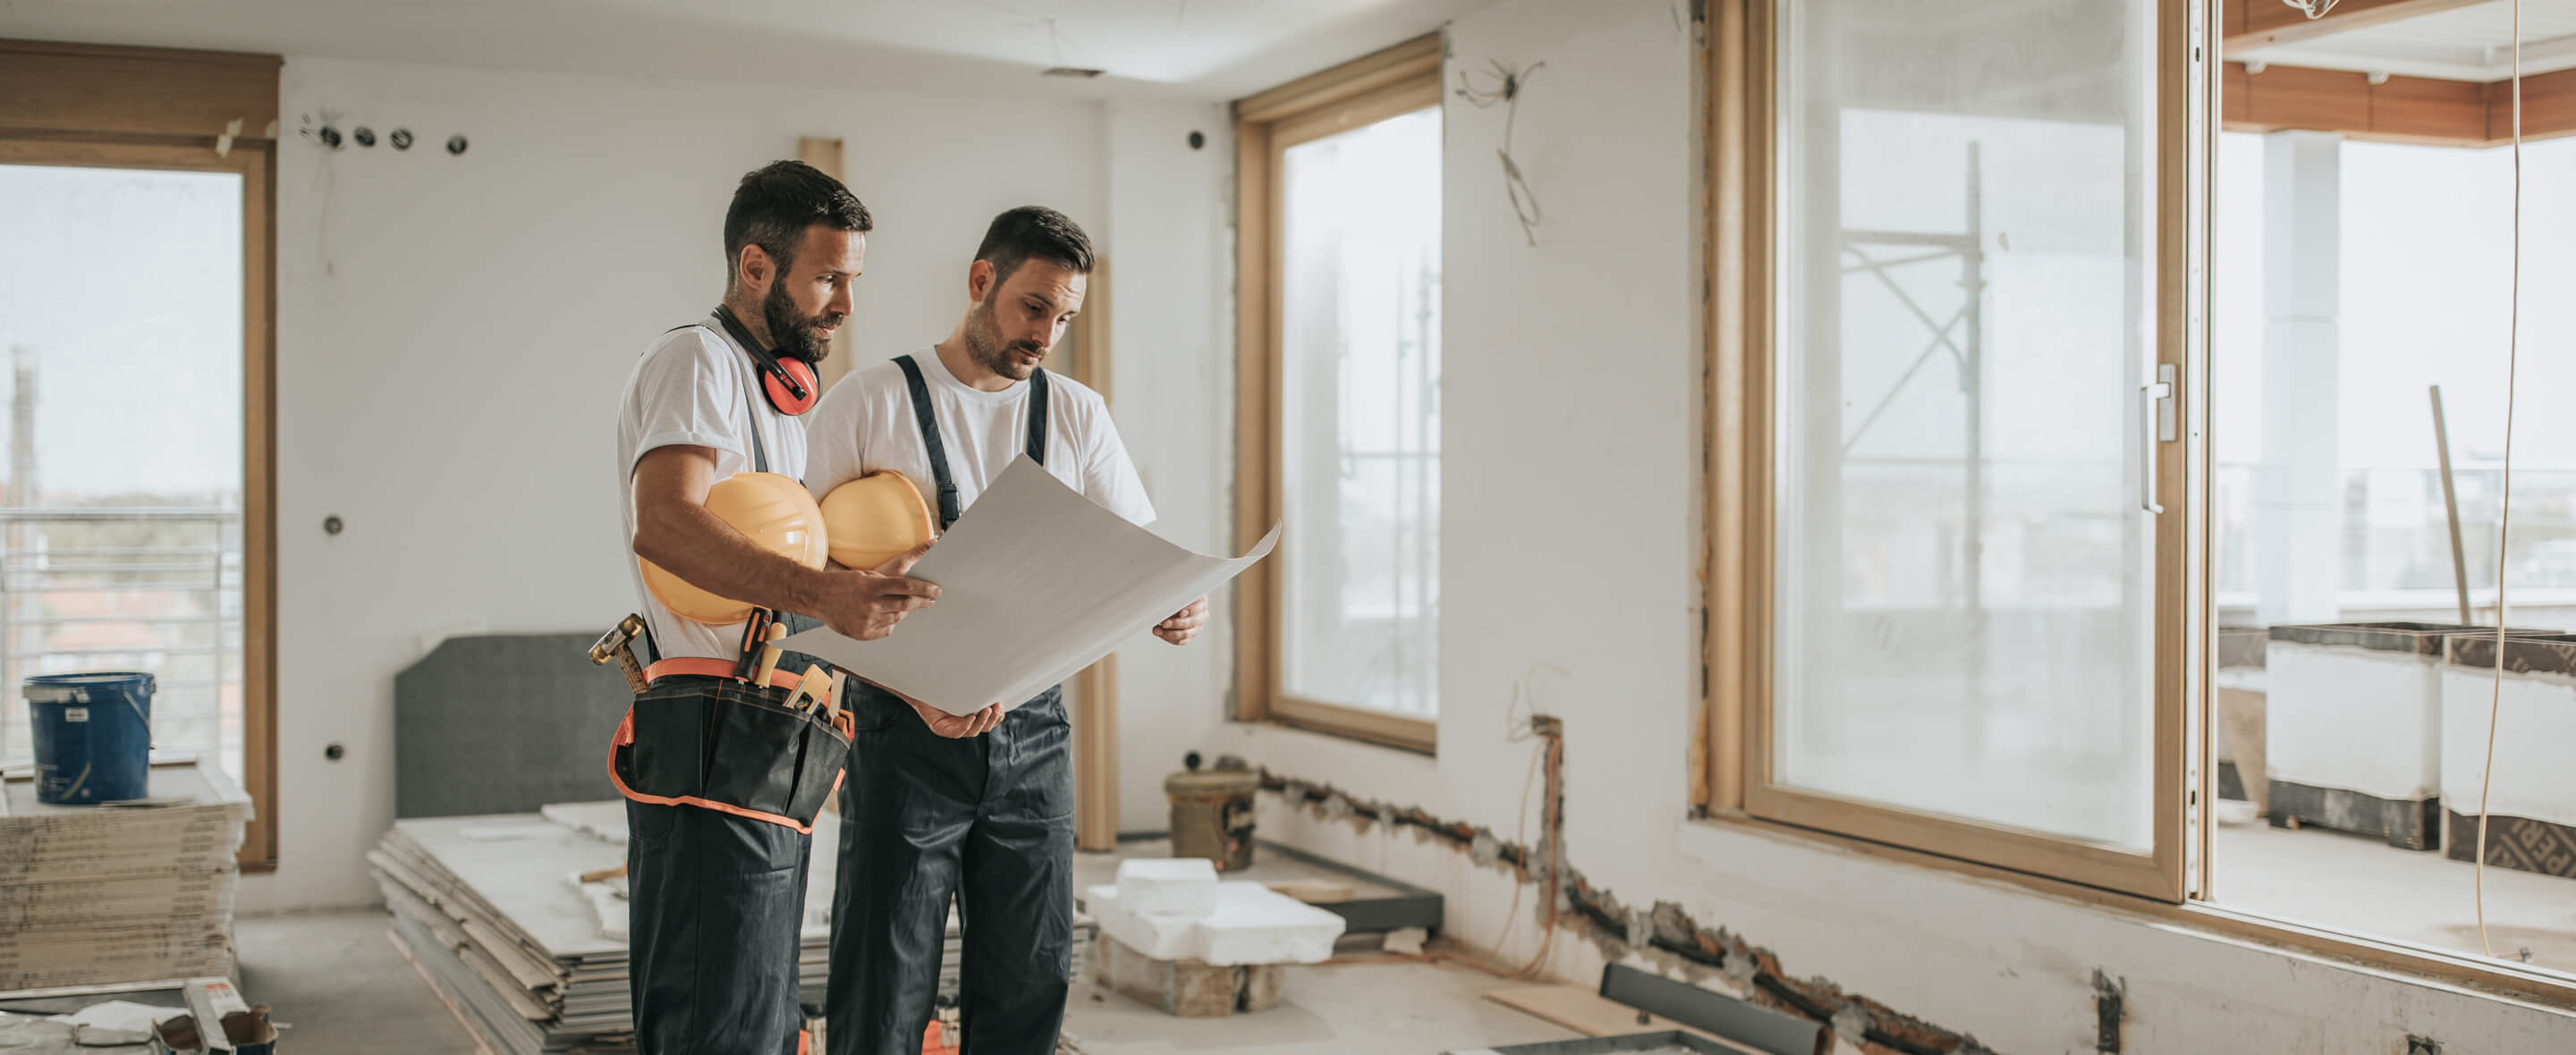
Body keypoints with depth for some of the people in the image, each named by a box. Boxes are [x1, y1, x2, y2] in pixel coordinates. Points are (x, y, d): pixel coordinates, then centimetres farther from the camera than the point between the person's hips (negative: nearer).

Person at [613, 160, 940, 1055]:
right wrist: (824, 594, -36)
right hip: (718, 753, -10)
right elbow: (664, 525, -23)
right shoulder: (696, 360, -5)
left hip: (771, 767, 10)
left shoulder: (781, 396, 26)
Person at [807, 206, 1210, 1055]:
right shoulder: (870, 403, -2)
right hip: (907, 732, -4)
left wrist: (1178, 604, -18)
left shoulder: (1077, 416, 10)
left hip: (1032, 730, 4)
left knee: (1029, 982, 8)